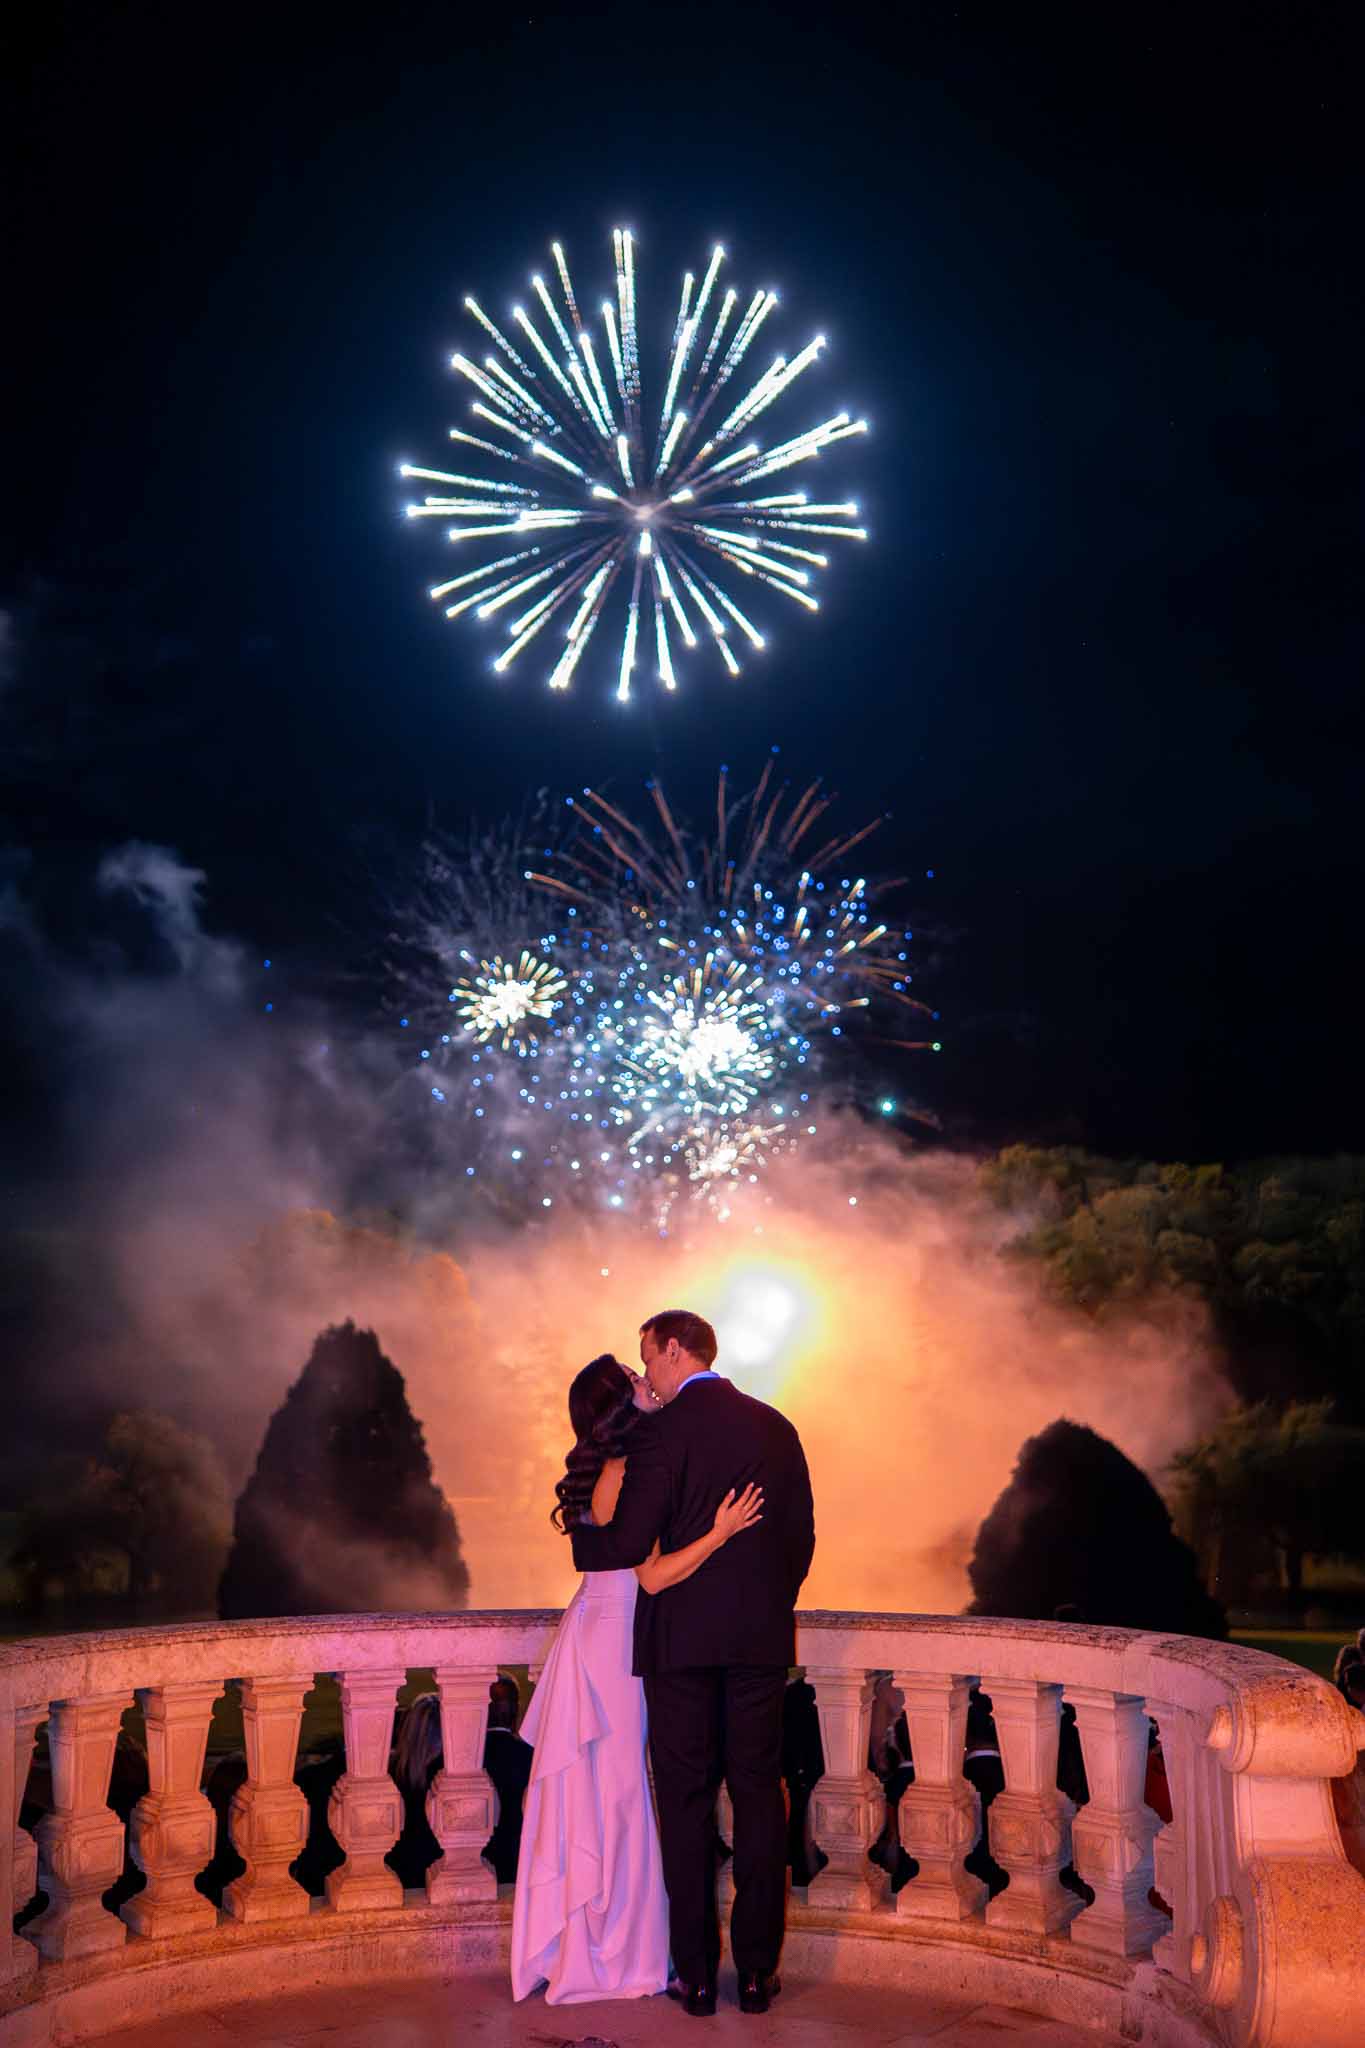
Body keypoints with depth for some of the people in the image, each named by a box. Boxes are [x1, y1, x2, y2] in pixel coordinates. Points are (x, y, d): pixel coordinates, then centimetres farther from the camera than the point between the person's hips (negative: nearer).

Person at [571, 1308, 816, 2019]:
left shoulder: (664, 1430, -11)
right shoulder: (775, 1426, 6)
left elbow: (629, 1543, -14)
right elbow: (801, 1535, 10)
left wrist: (580, 1535, 6)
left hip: (681, 1636, -4)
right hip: (761, 1638, 4)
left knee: (686, 1800, 5)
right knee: (758, 1795, 10)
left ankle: (696, 1974, 10)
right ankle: (758, 1970, 14)